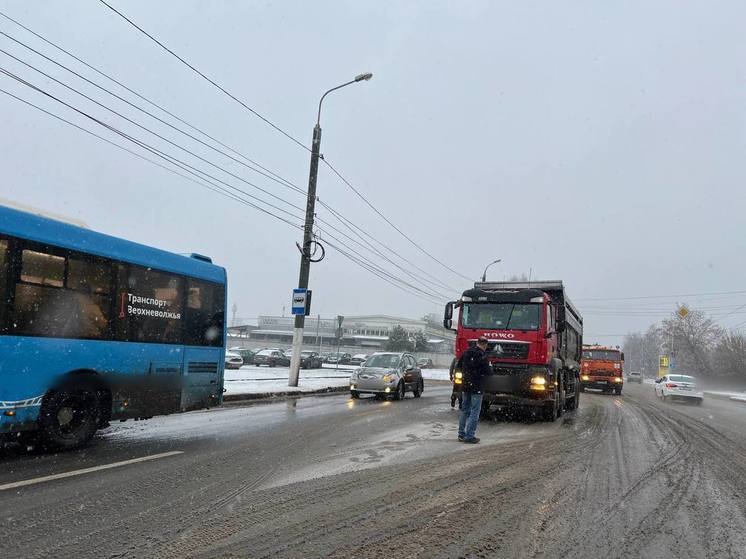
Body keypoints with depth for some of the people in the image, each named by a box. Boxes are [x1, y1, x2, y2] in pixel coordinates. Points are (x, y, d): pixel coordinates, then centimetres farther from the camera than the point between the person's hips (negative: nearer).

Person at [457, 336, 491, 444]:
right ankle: (469, 436, -2)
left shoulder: (467, 352, 5)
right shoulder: (482, 355, -15)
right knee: (475, 412, -1)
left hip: (465, 386, 7)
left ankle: (461, 434, 21)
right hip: (477, 387, -7)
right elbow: (487, 372, -14)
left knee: (465, 410, 16)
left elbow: (459, 365, 15)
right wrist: (488, 366, 6)